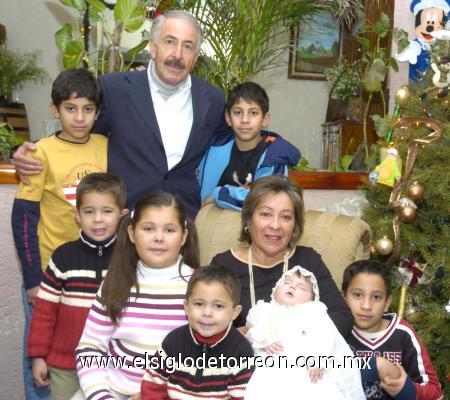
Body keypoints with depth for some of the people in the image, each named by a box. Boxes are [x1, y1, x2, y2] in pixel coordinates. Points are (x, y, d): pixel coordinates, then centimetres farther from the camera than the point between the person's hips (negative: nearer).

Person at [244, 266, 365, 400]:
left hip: (308, 369, 0)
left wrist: (318, 357, -14)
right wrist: (264, 341, -7)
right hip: (272, 367, 0)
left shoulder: (313, 311, 22)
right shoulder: (264, 310, 29)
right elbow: (252, 329, 15)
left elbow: (323, 335, 5)